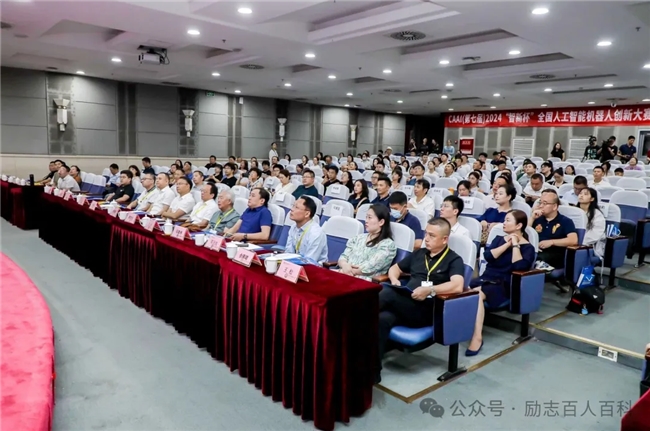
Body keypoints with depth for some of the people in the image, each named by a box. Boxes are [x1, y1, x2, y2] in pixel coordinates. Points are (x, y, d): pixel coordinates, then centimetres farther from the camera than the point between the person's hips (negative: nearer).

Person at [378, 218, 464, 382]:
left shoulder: (454, 260, 3)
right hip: (404, 306, 5)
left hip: (427, 311, -5)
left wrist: (429, 290, -26)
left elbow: (457, 286, -15)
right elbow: (394, 268, 30)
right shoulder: (419, 254, 22)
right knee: (382, 319, -30)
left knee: (388, 294, -32)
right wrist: (395, 281, 7)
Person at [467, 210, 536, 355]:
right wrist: (507, 244, -3)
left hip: (503, 284, -5)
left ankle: (477, 337, -40)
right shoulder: (499, 239, 20)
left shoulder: (527, 247, 5)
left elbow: (520, 266, -15)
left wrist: (515, 244, -9)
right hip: (486, 277, 5)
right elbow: (487, 256, 1)